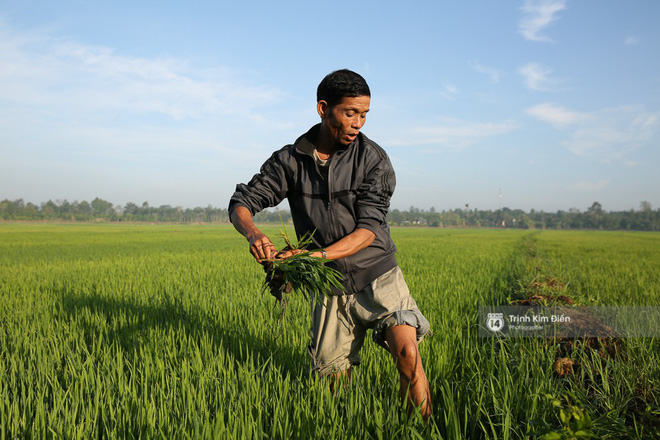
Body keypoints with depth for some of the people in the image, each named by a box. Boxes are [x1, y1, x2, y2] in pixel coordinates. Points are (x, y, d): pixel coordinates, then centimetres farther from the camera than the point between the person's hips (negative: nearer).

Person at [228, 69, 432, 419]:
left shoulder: (373, 159, -8)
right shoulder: (290, 160, -2)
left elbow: (368, 229, -15)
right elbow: (240, 204, -1)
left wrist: (315, 256, -30)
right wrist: (253, 233, -25)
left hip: (377, 276, -2)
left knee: (406, 353, -22)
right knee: (333, 380, 7)